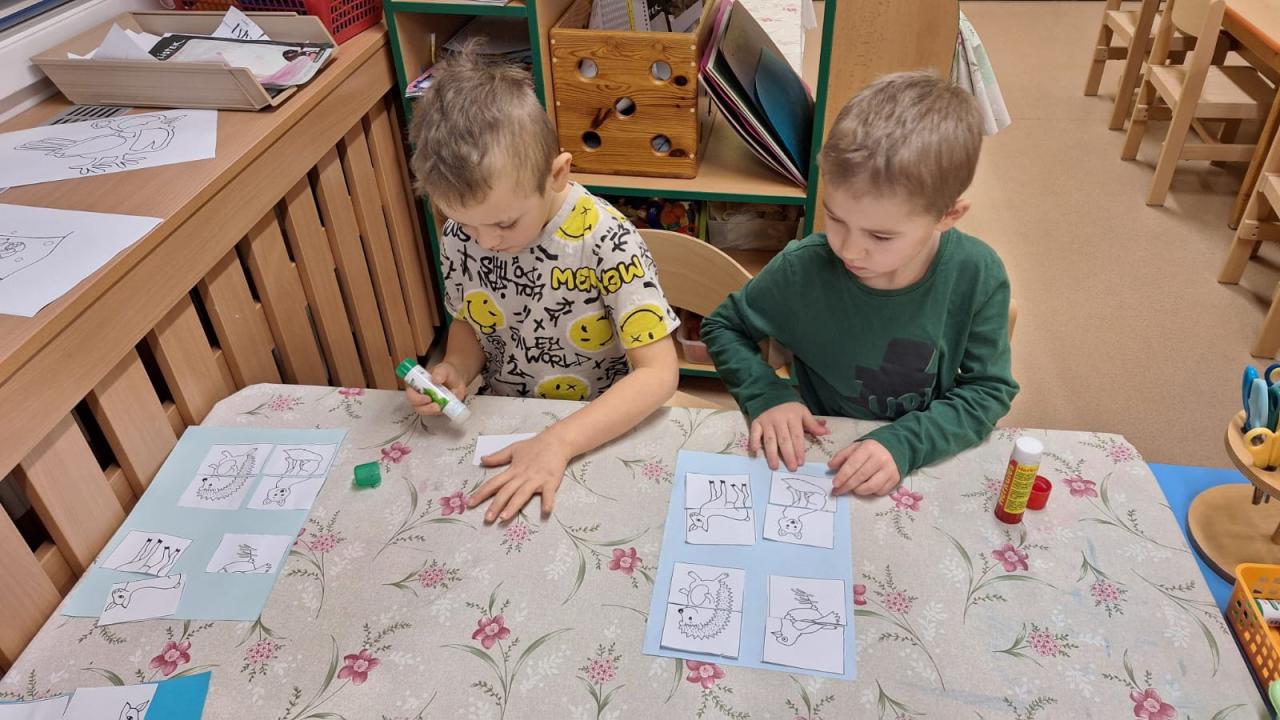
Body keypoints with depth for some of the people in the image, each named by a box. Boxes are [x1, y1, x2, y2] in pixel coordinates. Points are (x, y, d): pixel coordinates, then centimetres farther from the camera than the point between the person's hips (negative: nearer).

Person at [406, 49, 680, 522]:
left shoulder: (607, 243, -22)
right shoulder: (459, 234, -8)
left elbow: (660, 373, -23)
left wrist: (558, 443, -32)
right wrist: (456, 371, -12)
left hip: (601, 430, -2)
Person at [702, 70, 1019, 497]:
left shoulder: (978, 278, -16)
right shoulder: (803, 269, -17)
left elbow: (989, 388, -6)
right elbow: (722, 327, -1)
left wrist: (904, 443, -21)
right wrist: (766, 395, -17)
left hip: (928, 459, 1)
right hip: (821, 458, -1)